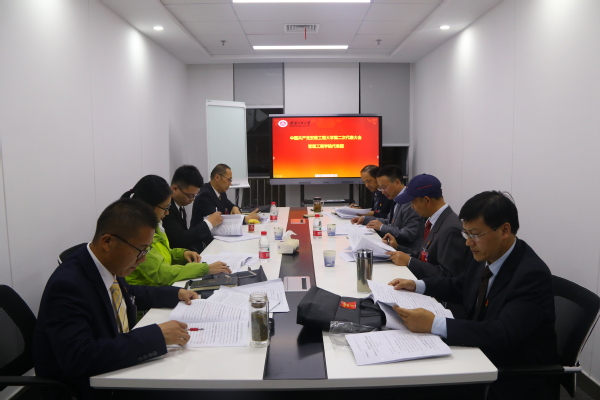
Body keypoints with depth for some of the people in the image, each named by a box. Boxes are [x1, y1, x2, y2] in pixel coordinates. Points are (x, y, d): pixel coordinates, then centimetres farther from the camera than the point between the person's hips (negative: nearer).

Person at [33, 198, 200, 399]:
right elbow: (79, 359, -35)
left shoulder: (109, 266, -4)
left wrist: (176, 294, 8)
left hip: (116, 371, 8)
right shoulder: (68, 285, -26)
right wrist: (156, 336, -34)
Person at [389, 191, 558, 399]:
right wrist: (417, 285, 0)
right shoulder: (485, 256, -3)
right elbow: (458, 286, 16)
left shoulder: (532, 275, -25)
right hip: (481, 354, 7)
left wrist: (433, 324, -39)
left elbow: (502, 335, -34)